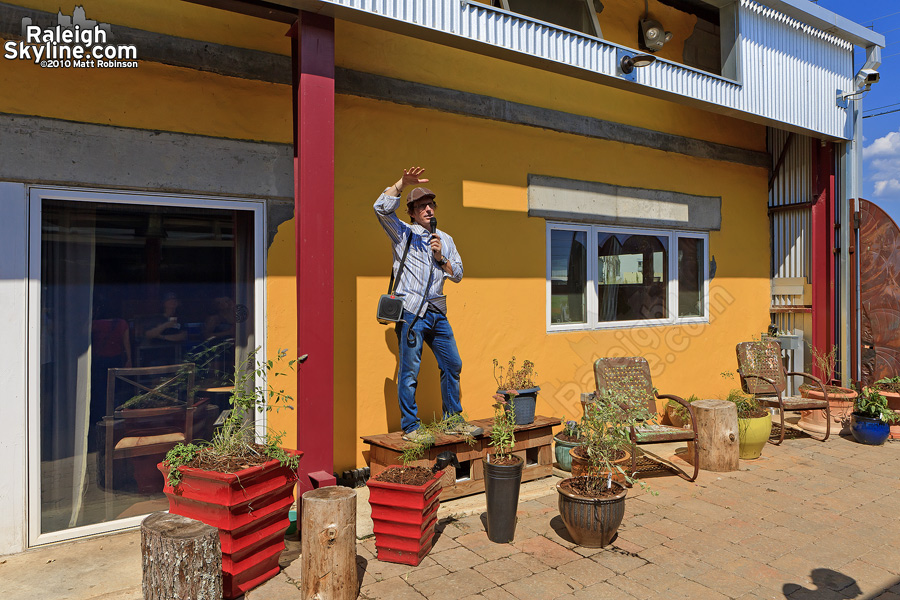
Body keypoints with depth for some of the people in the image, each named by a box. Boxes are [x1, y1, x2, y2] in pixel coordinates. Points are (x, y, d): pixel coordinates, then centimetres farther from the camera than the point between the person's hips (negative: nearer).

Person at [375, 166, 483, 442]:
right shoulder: (403, 233, 4)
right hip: (410, 311, -5)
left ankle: (453, 420, 24)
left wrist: (441, 258, -3)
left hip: (437, 312, 6)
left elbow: (458, 274, 14)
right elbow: (382, 208, -12)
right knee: (409, 371, -3)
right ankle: (410, 428, 7)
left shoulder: (445, 240, 18)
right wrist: (403, 183, -19)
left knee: (452, 365, 9)